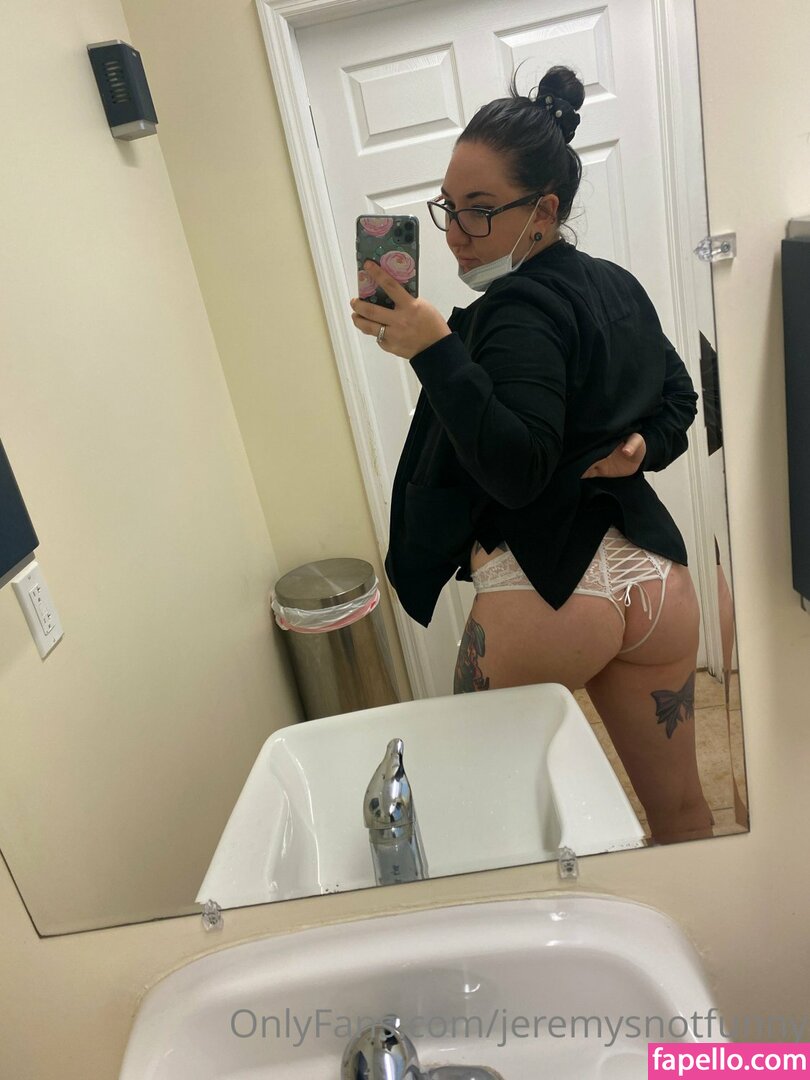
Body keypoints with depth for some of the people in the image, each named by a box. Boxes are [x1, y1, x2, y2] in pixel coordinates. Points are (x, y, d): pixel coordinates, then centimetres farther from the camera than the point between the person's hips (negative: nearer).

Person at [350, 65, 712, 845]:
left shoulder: (518, 312, -14)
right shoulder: (617, 288, 13)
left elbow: (516, 469, -25)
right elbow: (678, 399, 22)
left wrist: (435, 351, -27)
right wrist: (641, 448, 5)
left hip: (547, 591, -8)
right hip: (656, 575, 8)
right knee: (680, 809, 21)